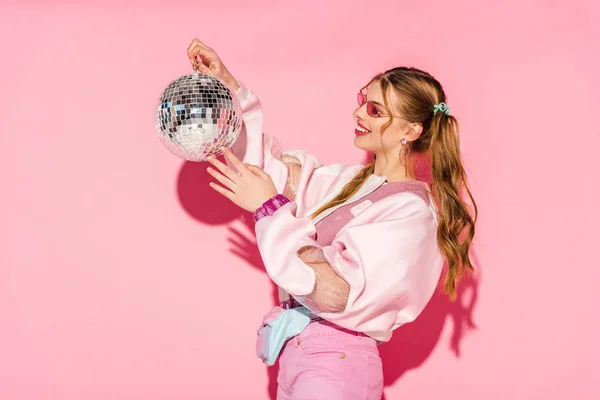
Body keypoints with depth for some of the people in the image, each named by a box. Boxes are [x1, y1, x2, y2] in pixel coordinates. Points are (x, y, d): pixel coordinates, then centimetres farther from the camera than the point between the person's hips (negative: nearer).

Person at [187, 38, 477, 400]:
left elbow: (336, 294, -25)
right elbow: (269, 163, 13)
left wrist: (270, 208, -21)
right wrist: (229, 86, 3)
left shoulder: (410, 212, -16)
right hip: (295, 353, 7)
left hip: (334, 368, -7)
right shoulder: (349, 181, 7)